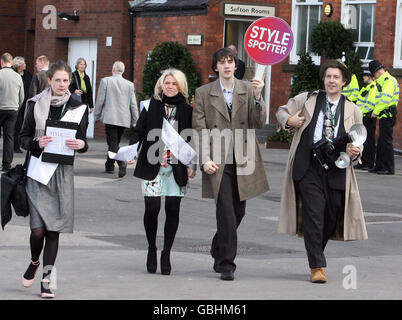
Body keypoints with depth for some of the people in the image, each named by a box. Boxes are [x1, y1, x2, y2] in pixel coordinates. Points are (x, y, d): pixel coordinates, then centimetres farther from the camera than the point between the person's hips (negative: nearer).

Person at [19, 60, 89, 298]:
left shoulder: (78, 108, 5)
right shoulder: (36, 104, 1)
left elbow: (83, 141, 10)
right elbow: (23, 137, 4)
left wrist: (81, 144, -13)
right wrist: (37, 143, -16)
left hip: (63, 171, 1)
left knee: (54, 229, 1)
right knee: (38, 228, -10)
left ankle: (46, 280, 11)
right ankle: (35, 262, 21)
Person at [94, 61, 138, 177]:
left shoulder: (105, 81, -4)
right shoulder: (129, 84, 4)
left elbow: (100, 100, -3)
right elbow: (133, 104, 5)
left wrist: (97, 115, 9)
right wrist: (135, 121, 13)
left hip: (110, 118, -4)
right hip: (124, 119, 4)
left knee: (113, 143, -6)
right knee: (114, 142, 18)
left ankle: (121, 163, -29)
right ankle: (109, 166, 27)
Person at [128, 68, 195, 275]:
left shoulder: (187, 110, 6)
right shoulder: (151, 106, 5)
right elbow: (139, 132, 4)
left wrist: (192, 165, 1)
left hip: (176, 168, 1)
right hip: (153, 165, -1)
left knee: (173, 210, -3)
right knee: (152, 208, -7)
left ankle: (166, 254, 11)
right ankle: (151, 249, 15)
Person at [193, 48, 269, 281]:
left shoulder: (248, 90, 6)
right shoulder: (204, 93, 3)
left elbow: (259, 123, -3)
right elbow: (199, 129, 1)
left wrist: (257, 97, -18)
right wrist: (205, 160, -10)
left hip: (243, 162, 3)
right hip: (217, 163, -3)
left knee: (238, 211, 12)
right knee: (226, 212, -11)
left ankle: (219, 254, 34)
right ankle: (227, 264, -5)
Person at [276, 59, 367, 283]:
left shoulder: (353, 111, 13)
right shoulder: (307, 100, 9)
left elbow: (358, 144, 16)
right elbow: (282, 112, 22)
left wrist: (355, 153, -7)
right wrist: (288, 121, -1)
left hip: (337, 170, 2)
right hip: (309, 167, -2)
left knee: (331, 217, 6)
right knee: (314, 215, -10)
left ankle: (316, 255, 31)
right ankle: (317, 267, -7)